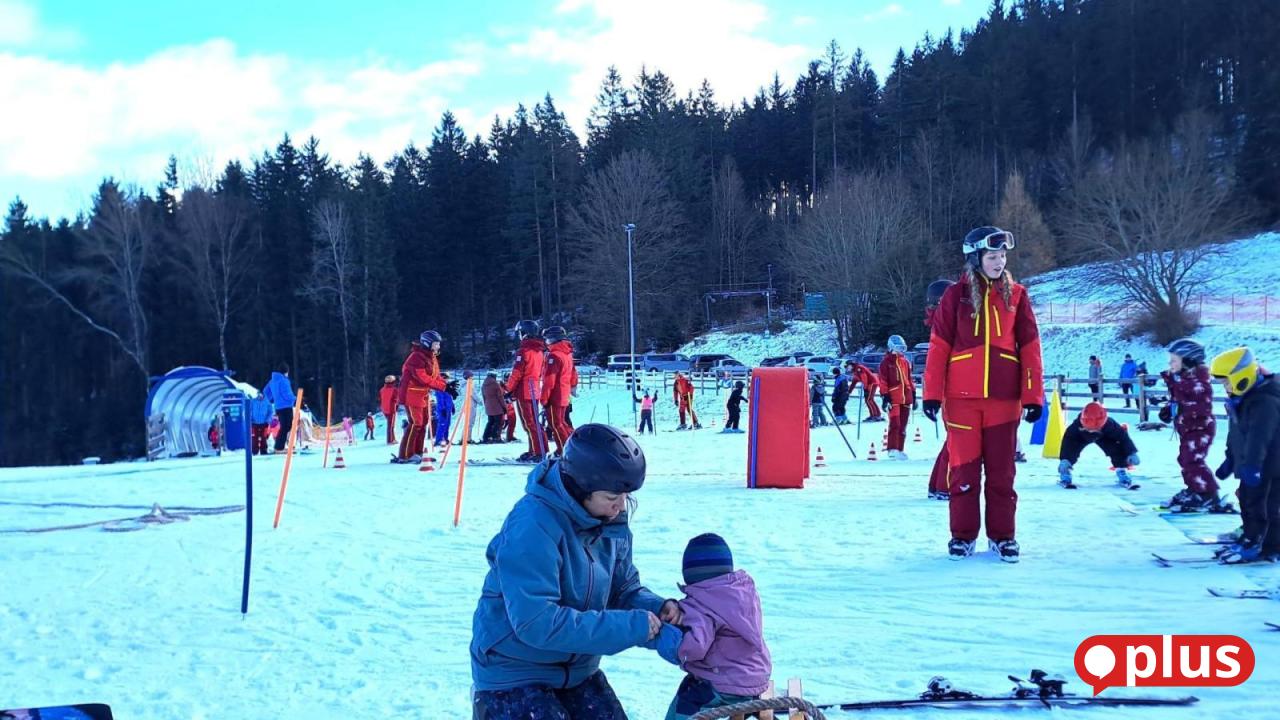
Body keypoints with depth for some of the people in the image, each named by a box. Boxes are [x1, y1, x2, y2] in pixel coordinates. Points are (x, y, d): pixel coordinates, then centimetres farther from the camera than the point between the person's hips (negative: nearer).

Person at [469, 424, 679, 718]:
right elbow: (535, 622, -31)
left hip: (576, 669, 7)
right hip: (514, 670, -7)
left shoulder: (613, 522, -5)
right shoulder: (532, 526, -27)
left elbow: (625, 589, 7)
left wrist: (654, 608, -16)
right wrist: (629, 626, -30)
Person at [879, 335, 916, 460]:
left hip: (906, 398, 6)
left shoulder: (905, 362, 16)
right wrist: (885, 397, -12)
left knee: (903, 425, 9)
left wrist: (913, 394, 17)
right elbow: (883, 381, -6)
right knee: (895, 424, -13)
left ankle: (900, 449, 14)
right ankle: (893, 450, -13)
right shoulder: (886, 362, -2)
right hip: (894, 398, -6)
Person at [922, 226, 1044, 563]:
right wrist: (932, 393, -6)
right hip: (962, 398, -1)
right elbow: (938, 346, -1)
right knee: (964, 468, 5)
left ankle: (1002, 536, 17)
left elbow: (1030, 347, 4)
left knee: (1001, 470, 7)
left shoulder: (1016, 295, 6)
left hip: (1004, 398, 1)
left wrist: (1033, 395, -1)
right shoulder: (956, 295, 1)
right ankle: (963, 535, 15)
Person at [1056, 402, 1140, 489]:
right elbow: (1067, 439, -35)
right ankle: (1064, 477, -13)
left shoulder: (1109, 425, -40)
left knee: (1117, 449, -20)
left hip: (1103, 436, 1)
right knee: (1070, 449, -26)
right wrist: (1064, 459, -42)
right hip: (1081, 437, -1)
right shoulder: (1077, 424, -42)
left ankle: (1122, 473, 1)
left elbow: (1123, 436, -29)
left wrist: (1132, 453, -35)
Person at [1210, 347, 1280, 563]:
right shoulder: (1241, 399, 9)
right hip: (1251, 464, 10)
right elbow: (1236, 433, 18)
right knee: (1247, 501, 17)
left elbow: (1258, 438, -34)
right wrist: (1230, 459, 21)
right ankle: (1250, 539, 29)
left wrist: (1251, 465, -40)